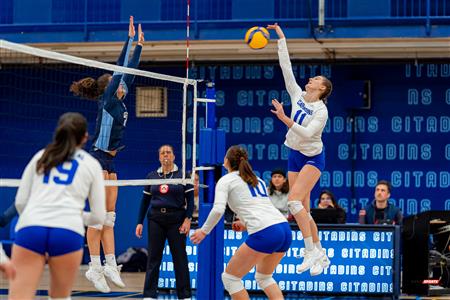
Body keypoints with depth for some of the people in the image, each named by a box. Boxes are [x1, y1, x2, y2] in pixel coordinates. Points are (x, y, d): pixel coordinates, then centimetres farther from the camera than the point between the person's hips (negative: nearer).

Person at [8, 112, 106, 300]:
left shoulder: (40, 156, 23)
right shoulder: (92, 164, 18)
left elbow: (20, 202, 18)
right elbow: (99, 216, 17)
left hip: (29, 229, 1)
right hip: (68, 232, -1)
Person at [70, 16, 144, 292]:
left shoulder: (119, 101, 14)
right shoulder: (107, 100, -7)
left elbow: (129, 72, 18)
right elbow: (120, 68, -10)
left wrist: (140, 45, 18)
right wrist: (130, 39, -7)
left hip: (110, 161, 9)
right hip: (98, 159, -9)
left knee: (109, 217, 5)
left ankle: (110, 264, 5)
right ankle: (95, 267, -10)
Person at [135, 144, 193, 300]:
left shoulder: (183, 175, 2)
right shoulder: (152, 176, 9)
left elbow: (190, 199, -1)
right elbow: (145, 200, 12)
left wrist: (188, 219, -12)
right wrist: (140, 222, 7)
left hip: (176, 219, -2)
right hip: (155, 220, 2)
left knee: (180, 257, 0)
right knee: (153, 258, 2)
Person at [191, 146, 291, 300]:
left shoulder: (226, 180, 8)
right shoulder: (258, 180, 28)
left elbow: (218, 210, -6)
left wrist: (204, 231, 6)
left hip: (264, 234, -7)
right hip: (285, 229, 7)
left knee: (229, 277, 8)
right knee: (263, 277, 27)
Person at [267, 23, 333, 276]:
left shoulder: (321, 110, -14)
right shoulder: (298, 95, 3)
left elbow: (306, 133, -24)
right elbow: (286, 66, 1)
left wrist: (285, 119, -31)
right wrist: (281, 38, -1)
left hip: (313, 158, -7)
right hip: (295, 157, 7)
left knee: (294, 200, -22)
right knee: (303, 210, 4)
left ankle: (311, 251, -19)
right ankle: (321, 255, 12)